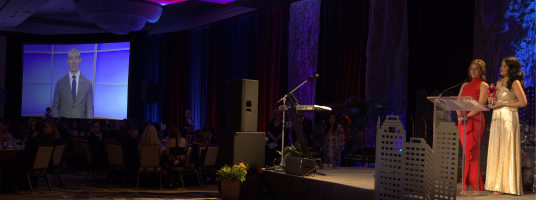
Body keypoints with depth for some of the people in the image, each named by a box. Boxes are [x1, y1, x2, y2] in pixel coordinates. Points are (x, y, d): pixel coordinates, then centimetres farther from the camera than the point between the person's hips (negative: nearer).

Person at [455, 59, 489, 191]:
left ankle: (474, 184, -6)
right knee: (467, 152, 5)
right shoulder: (465, 85, 21)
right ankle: (467, 183, 9)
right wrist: (459, 115, -6)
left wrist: (467, 116, -17)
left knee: (471, 152, -10)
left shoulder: (483, 85, 4)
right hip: (462, 121, 5)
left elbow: (481, 105, -8)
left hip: (475, 120, -5)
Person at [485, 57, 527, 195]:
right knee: (495, 151, 5)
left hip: (508, 118, -7)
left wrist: (503, 104, -14)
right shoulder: (499, 82, 16)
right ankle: (496, 184, 10)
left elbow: (523, 102, -13)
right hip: (496, 118, 7)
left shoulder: (515, 83, -6)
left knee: (506, 151, -6)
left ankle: (505, 185, -1)